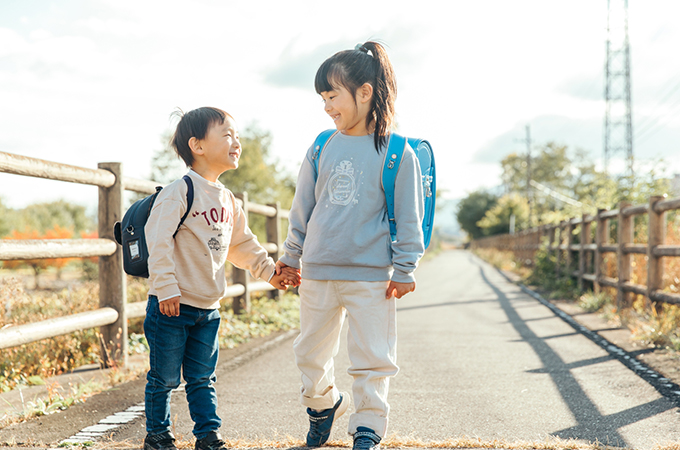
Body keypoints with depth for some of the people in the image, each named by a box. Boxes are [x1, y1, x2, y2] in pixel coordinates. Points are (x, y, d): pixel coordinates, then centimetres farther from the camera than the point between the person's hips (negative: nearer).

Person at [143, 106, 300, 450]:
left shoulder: (226, 199, 11)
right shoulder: (180, 192, -14)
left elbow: (241, 243, 23)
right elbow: (158, 240, -20)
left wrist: (270, 271, 20)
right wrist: (166, 288, -23)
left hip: (208, 308, 7)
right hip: (172, 306, -6)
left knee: (203, 378, 13)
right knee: (164, 378, 5)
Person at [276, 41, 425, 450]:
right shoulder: (322, 149, 4)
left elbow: (409, 216, -3)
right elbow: (302, 208, 13)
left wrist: (405, 268, -3)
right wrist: (291, 256, 16)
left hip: (372, 276, -4)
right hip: (318, 273, 4)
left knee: (372, 357, 1)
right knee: (311, 353, 15)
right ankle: (323, 403, 40)